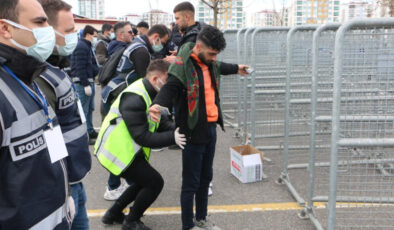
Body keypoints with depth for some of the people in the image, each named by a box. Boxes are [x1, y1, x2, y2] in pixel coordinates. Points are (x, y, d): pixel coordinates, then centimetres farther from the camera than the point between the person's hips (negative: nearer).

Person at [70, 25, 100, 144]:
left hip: (89, 81, 11)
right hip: (83, 82, -11)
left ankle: (90, 131, 29)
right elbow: (80, 67, -21)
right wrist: (86, 85, -23)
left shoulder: (87, 46, 20)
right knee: (83, 110, -7)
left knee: (90, 108, 18)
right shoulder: (81, 47, -15)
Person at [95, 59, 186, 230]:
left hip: (127, 150, 10)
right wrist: (172, 138, -30)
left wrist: (176, 130, -13)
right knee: (155, 183, -7)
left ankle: (113, 214, 31)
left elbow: (161, 122, 6)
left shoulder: (150, 94, 5)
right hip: (117, 152, -10)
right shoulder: (134, 99, -27)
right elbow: (142, 137, -29)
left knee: (145, 182, 20)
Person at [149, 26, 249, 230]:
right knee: (191, 183, 3)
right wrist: (157, 105, -50)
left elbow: (220, 68, 32)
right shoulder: (183, 66, -16)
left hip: (210, 129, 8)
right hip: (193, 132, -8)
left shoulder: (210, 63, 9)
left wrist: (236, 68, 52)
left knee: (206, 177, 20)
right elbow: (169, 88, -29)